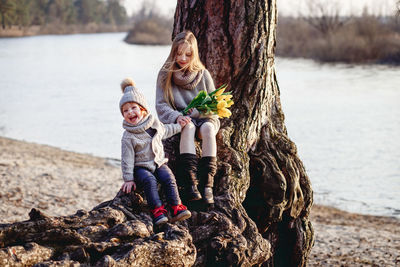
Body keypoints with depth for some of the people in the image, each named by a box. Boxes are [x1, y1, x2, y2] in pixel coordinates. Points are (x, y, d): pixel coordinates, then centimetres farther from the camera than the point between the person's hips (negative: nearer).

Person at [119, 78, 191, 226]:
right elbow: (127, 159, -10)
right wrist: (128, 179, -11)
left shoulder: (154, 123, 3)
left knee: (169, 178, -22)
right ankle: (157, 210, -38)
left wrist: (179, 126, 30)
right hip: (140, 167, -4)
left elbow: (165, 131, 28)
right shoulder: (128, 136, -11)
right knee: (149, 180, -32)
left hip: (158, 162, 4)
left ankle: (176, 208, -24)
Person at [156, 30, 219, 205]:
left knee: (208, 129, -34)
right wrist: (177, 117, -22)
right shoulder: (165, 75, 3)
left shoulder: (202, 74, 4)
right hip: (178, 120, -1)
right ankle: (190, 183, -48)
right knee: (188, 127, -36)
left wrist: (195, 112, -15)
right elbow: (161, 105, -2)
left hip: (204, 118, 1)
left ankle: (207, 184, -42)